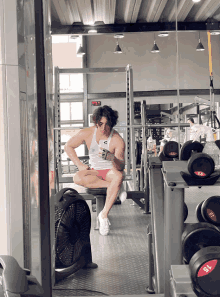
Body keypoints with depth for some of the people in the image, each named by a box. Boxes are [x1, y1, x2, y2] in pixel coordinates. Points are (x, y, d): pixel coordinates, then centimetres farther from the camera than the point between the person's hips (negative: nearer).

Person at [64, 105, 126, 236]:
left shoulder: (118, 140, -17)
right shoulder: (87, 133, -9)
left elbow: (121, 167, -25)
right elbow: (68, 146, 6)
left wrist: (111, 157, -47)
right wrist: (80, 164, -3)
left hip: (111, 171, -2)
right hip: (94, 172, 2)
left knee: (118, 176, -39)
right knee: (78, 178, -31)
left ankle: (104, 215, -30)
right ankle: (117, 186, -22)